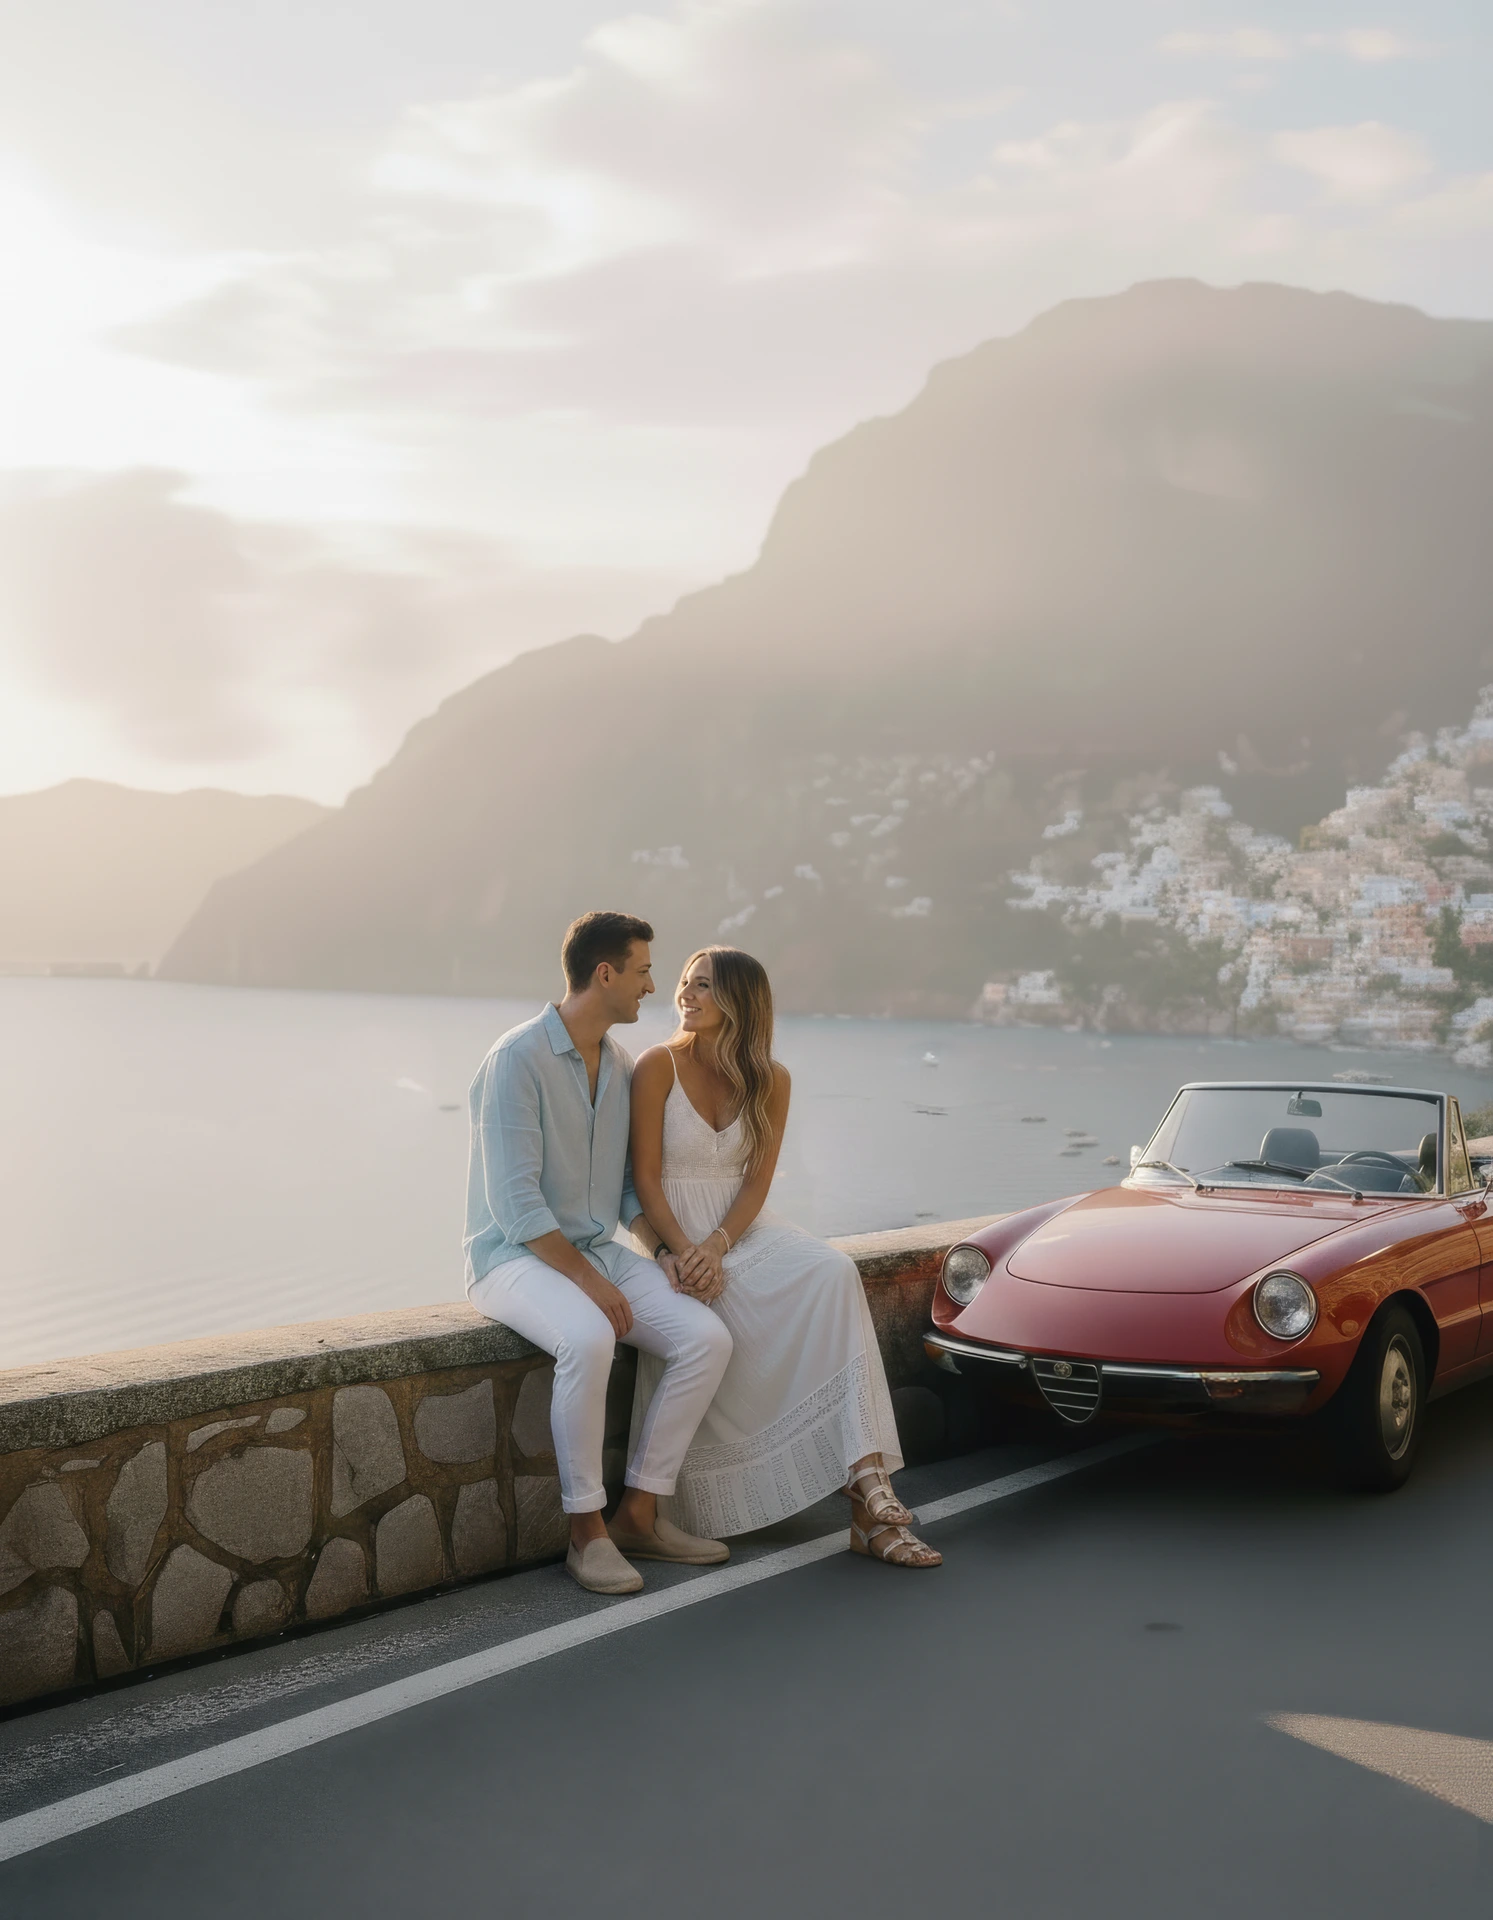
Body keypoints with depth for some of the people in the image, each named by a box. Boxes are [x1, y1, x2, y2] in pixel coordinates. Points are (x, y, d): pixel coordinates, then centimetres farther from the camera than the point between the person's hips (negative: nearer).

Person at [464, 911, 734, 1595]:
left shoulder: (620, 1065, 10)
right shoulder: (518, 1060, -15)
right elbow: (515, 1202, -20)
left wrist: (671, 1252, -1)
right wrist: (587, 1280, -23)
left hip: (598, 1249, 8)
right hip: (516, 1257, -7)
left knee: (706, 1337, -14)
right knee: (588, 1340, -37)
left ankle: (638, 1514, -4)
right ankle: (586, 1530, -20)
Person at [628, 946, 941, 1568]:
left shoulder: (770, 1081, 5)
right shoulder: (658, 1066, -5)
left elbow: (756, 1182, 0)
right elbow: (646, 1178, -8)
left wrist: (716, 1245, -17)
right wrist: (686, 1253, -20)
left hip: (743, 1227, 3)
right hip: (669, 1232, -3)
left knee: (834, 1275, -27)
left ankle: (867, 1481, -32)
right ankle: (866, 1505, -21)